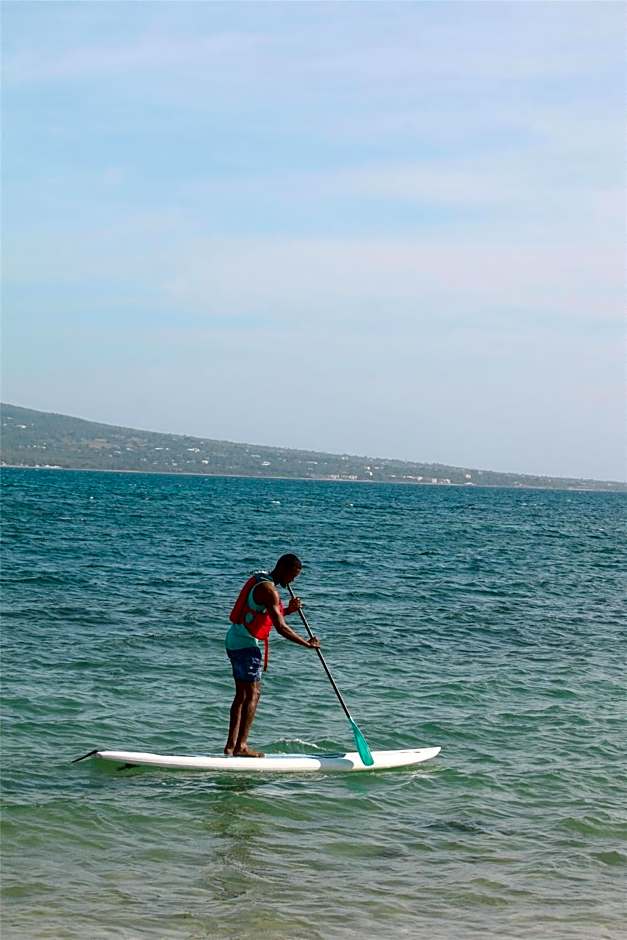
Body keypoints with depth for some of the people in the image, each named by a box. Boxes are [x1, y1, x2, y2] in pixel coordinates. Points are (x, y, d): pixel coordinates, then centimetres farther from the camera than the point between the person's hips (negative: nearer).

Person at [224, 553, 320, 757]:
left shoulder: (259, 579, 14)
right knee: (253, 693, -8)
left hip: (234, 640, 10)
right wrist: (307, 644, -14)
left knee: (242, 694, 11)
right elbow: (281, 628, -22)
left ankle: (231, 745, 11)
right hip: (247, 644, -10)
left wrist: (288, 610, 6)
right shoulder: (269, 590, -18)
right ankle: (240, 746, -12)